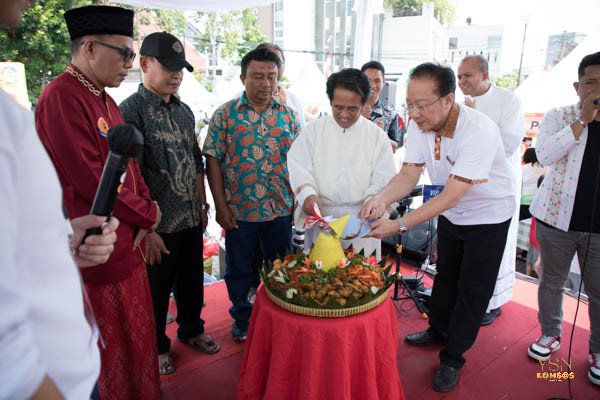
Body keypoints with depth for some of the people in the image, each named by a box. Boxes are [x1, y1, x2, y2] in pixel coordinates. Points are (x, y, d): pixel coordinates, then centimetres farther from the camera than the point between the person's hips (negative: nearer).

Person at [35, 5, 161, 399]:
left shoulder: (106, 101, 12)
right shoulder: (61, 97, -18)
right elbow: (89, 178, -23)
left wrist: (146, 210, -1)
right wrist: (147, 214, -11)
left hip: (128, 241, 9)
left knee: (136, 333, 22)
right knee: (109, 342, 10)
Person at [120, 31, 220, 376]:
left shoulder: (184, 111, 8)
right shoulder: (131, 111, -13)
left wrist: (203, 205, 13)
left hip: (191, 219, 6)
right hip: (158, 225, -6)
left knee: (192, 281, 20)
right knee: (157, 289, 13)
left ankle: (192, 329, 44)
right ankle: (157, 346, 35)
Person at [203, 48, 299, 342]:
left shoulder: (287, 115, 4)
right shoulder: (225, 114, -4)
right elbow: (213, 160, -5)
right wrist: (221, 206, -10)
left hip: (281, 208, 2)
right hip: (239, 210, -2)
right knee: (239, 269, 15)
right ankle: (242, 318, 38)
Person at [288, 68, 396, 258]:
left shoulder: (377, 136, 3)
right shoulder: (313, 130, 4)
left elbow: (384, 178, -1)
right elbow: (298, 166, -4)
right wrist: (307, 193, -23)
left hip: (362, 221, 0)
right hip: (320, 219, 1)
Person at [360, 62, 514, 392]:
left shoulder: (479, 132, -36)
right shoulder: (419, 124, -17)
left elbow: (451, 196, -37)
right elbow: (409, 174, -16)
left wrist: (400, 225, -43)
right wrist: (381, 199, -37)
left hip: (488, 216, -6)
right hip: (450, 214, 6)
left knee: (472, 288, 4)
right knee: (445, 275, 21)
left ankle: (452, 358, 20)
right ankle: (438, 330, 43)